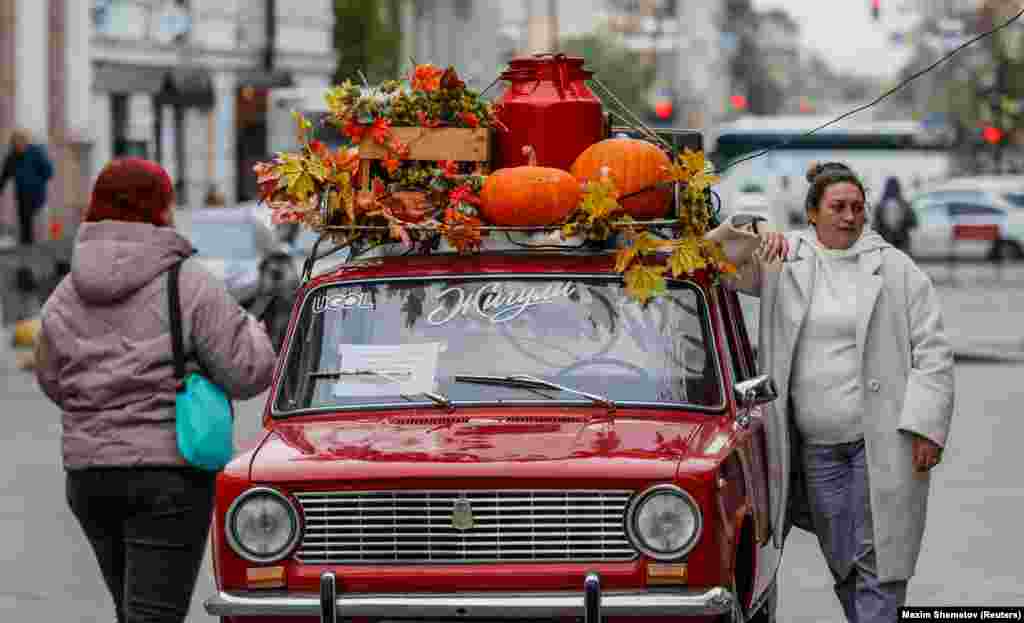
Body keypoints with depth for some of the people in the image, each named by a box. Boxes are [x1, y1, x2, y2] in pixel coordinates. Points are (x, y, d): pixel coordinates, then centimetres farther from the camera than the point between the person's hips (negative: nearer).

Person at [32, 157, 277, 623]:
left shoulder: (64, 297, 5)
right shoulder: (189, 285, -11)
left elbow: (53, 381, 15)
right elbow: (247, 372, -10)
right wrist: (250, 329, 11)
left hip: (87, 473, 6)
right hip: (167, 472, -6)